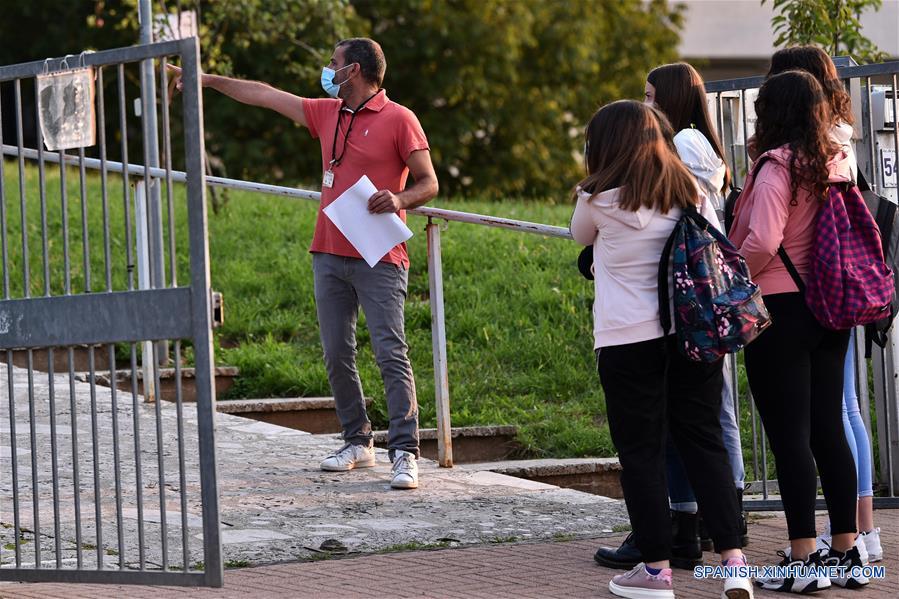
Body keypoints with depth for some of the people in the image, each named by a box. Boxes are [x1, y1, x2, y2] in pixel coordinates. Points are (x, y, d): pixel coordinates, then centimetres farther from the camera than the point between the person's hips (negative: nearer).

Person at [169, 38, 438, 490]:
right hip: (330, 256, 7)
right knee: (337, 355, 7)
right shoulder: (327, 114, 15)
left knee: (391, 353, -12)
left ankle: (405, 453, -14)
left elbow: (428, 183, -4)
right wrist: (212, 81, 23)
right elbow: (267, 96, 22)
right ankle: (357, 443, 17)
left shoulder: (399, 120, -5)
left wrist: (400, 199, -24)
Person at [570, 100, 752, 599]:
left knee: (641, 451, 4)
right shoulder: (692, 195, 6)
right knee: (705, 442, 9)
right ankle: (733, 557, 1)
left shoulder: (600, 201, -7)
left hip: (629, 340, -4)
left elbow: (581, 236, 13)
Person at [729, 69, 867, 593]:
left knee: (789, 436, -3)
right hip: (829, 309, 7)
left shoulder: (777, 167, -15)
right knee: (828, 429, 12)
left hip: (780, 311, -7)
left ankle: (804, 560, -2)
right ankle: (847, 553, 15)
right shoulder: (838, 163, 7)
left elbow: (762, 242, -23)